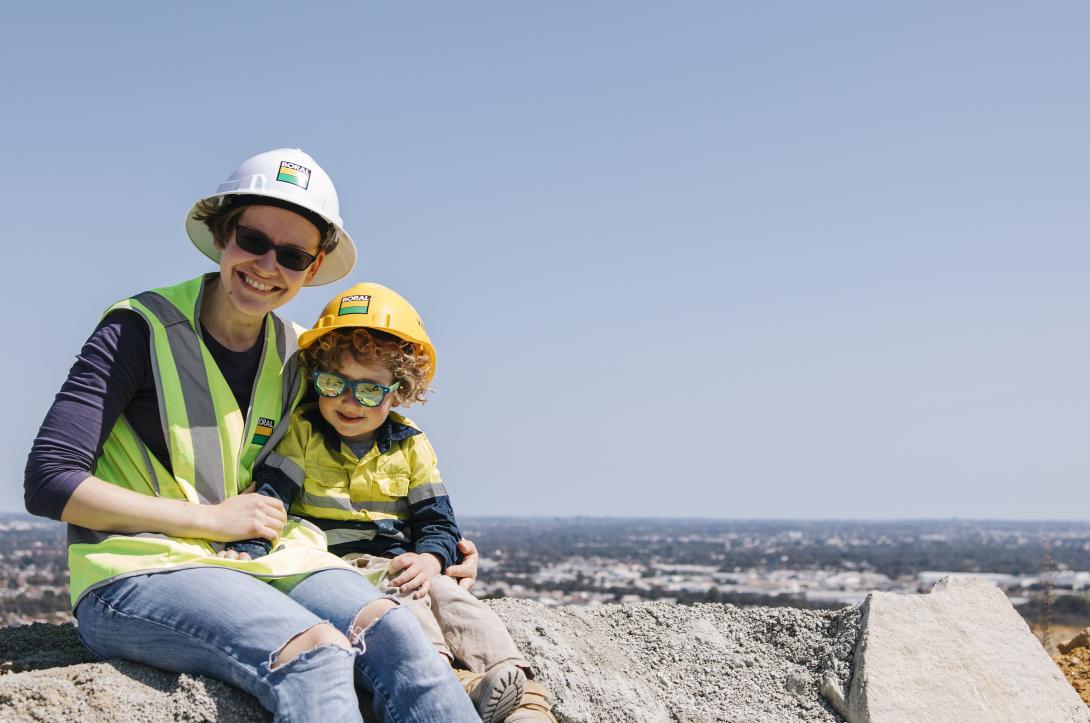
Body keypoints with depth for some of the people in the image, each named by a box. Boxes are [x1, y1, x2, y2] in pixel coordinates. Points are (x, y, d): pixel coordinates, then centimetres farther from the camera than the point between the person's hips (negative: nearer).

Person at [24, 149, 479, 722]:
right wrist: (210, 518, -12)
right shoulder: (141, 331, -4)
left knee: (389, 627, -26)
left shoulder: (294, 356, 13)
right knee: (314, 653, -34)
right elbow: (49, 482, -10)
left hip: (254, 565, 5)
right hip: (136, 575, -5)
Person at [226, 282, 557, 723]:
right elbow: (269, 494, -8)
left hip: (399, 564, 4)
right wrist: (248, 548, -27)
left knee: (453, 599, -23)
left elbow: (438, 523, 7)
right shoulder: (302, 432, 3)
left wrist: (428, 560, -16)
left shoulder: (411, 447, 9)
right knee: (399, 600, -32)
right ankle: (453, 685, -53)